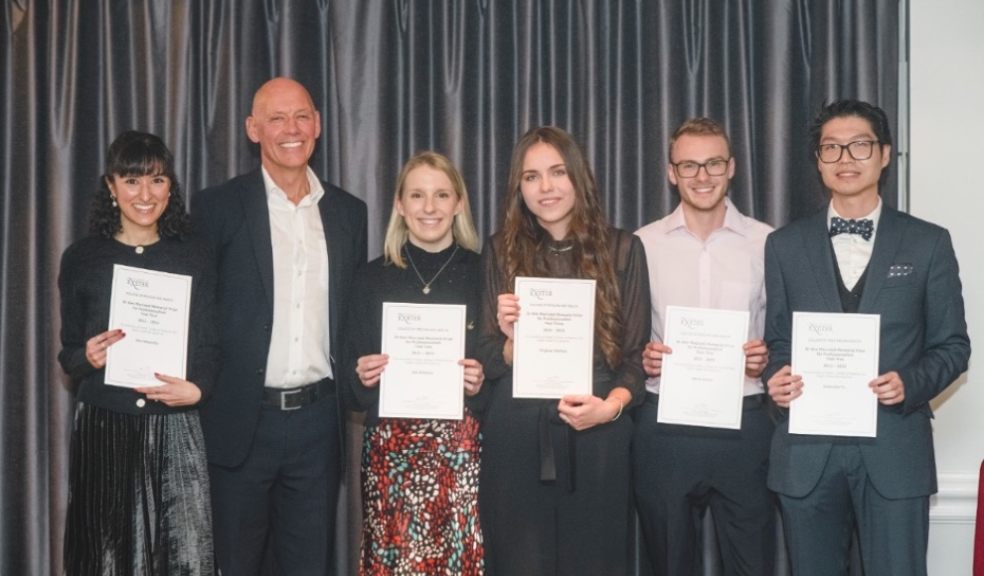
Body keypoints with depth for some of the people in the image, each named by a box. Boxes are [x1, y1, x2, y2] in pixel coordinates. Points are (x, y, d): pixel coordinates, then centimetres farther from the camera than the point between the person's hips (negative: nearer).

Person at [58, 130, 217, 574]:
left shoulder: (193, 258, 6)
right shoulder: (82, 259, 4)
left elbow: (211, 346, 6)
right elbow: (67, 354, 9)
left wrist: (197, 387, -14)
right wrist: (88, 358, -13)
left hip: (175, 428, 0)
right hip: (103, 428, 0)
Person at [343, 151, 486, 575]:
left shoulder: (481, 273, 3)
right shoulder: (375, 277, 7)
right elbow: (351, 372, 10)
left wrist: (481, 381, -12)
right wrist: (361, 376, -10)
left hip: (462, 446, -1)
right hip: (391, 448, 1)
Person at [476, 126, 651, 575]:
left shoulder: (621, 249, 4)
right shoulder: (501, 251, 6)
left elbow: (637, 352, 4)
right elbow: (489, 360, 5)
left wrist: (611, 406, -13)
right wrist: (512, 339, -16)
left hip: (597, 437, 0)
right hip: (515, 438, 0)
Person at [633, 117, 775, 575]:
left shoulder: (768, 243, 2)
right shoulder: (642, 244, 3)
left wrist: (767, 357, -13)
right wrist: (640, 358, -13)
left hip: (744, 425, 0)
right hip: (663, 427, 1)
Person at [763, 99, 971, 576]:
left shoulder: (928, 243, 4)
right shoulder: (784, 246, 9)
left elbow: (952, 345, 5)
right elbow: (776, 340, 11)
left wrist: (911, 383, -13)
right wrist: (776, 377, -10)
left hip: (894, 450, -1)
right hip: (806, 451, 2)